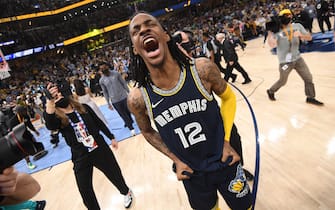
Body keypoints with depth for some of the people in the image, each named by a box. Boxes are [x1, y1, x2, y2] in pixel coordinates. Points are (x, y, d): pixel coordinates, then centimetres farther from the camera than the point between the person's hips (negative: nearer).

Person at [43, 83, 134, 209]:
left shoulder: (83, 108, -1)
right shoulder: (57, 119, -8)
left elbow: (99, 123, 7)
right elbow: (49, 125, -33)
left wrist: (111, 137, 10)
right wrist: (50, 102, -46)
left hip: (100, 150, 1)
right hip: (80, 158, -1)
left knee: (115, 175, 18)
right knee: (85, 191, 5)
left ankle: (126, 192, 49)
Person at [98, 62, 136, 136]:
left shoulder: (116, 73, -6)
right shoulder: (101, 80, -5)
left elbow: (124, 83, 1)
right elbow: (105, 92, 3)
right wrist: (108, 103, 5)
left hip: (124, 97, 1)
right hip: (115, 101, 0)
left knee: (128, 112, 16)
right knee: (123, 115, 3)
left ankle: (129, 122, 43)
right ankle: (131, 128, 15)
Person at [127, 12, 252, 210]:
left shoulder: (202, 69, -21)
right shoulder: (138, 98, -19)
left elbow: (228, 97, 0)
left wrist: (226, 140, -6)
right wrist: (176, 160, -3)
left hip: (225, 164, 0)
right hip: (191, 174, 0)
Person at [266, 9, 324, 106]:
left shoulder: (297, 26, -2)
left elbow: (309, 37, -2)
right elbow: (272, 45, -27)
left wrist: (300, 35, -21)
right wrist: (270, 32, -34)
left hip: (297, 58, 5)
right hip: (285, 61, -4)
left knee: (308, 78, 6)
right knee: (282, 81, 9)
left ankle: (310, 97, 23)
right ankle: (271, 91, 36)